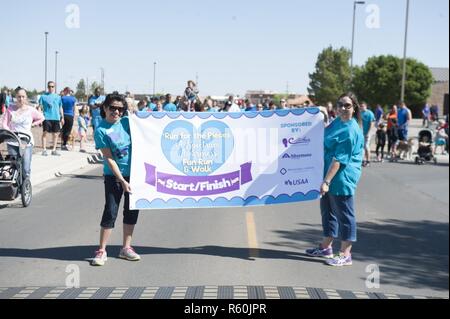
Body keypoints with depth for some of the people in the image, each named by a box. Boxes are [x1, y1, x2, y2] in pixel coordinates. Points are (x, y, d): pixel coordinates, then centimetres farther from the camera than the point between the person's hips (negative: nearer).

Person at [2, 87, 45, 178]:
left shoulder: (31, 110, 2)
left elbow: (42, 118, 18)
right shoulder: (10, 109, 3)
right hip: (12, 142, 1)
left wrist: (32, 124, 8)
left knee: (26, 169, -7)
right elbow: (4, 123, 2)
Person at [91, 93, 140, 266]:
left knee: (132, 211, 10)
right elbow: (109, 158, -14)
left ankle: (126, 248, 22)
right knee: (110, 212, -7)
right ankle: (102, 251, 4)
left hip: (134, 173, 5)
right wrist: (122, 181, -17)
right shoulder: (101, 130, -12)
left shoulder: (126, 122, 0)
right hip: (114, 175, -5)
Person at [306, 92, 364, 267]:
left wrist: (326, 181, -24)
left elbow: (339, 159, -24)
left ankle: (345, 255, 10)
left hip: (342, 178, -10)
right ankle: (326, 247, 34)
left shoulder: (350, 131, -20)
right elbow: (325, 134, 30)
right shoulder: (338, 121, 8)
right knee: (327, 210, 19)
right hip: (330, 174, 10)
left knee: (344, 214, 0)